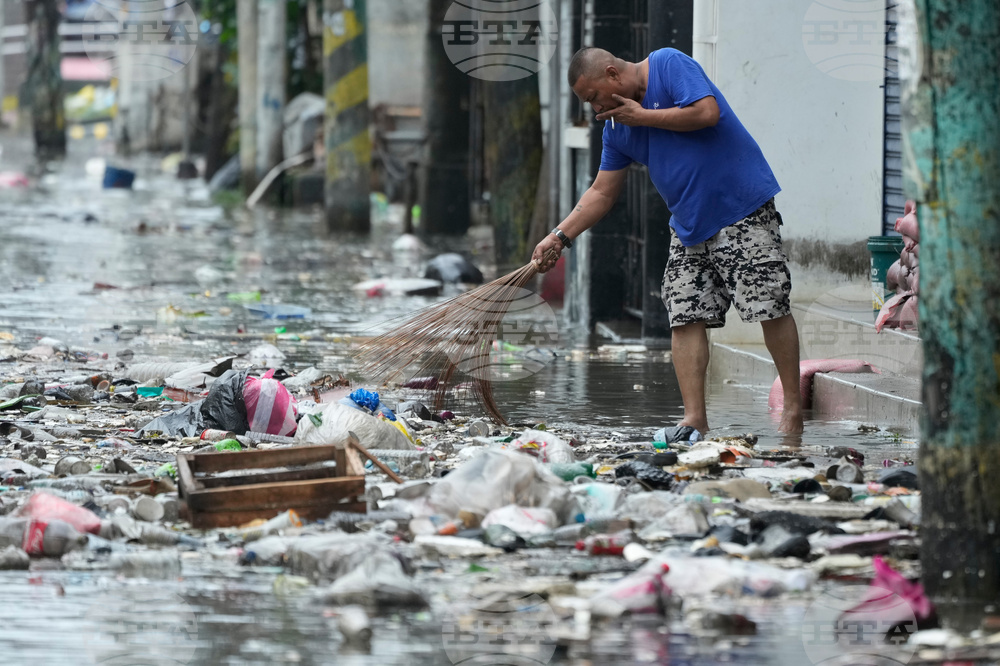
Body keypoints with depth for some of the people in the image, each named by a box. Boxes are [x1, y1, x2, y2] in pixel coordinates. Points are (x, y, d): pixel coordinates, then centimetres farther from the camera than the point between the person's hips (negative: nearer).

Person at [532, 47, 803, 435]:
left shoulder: (669, 64, -10)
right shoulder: (616, 129, 10)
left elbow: (707, 112, -24)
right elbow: (602, 193, 14)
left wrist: (641, 115, -14)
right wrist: (560, 236, 5)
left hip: (743, 209, -8)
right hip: (688, 225, 8)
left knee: (770, 308, -8)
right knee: (685, 316, -2)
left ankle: (792, 408, 1)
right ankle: (694, 418, -2)